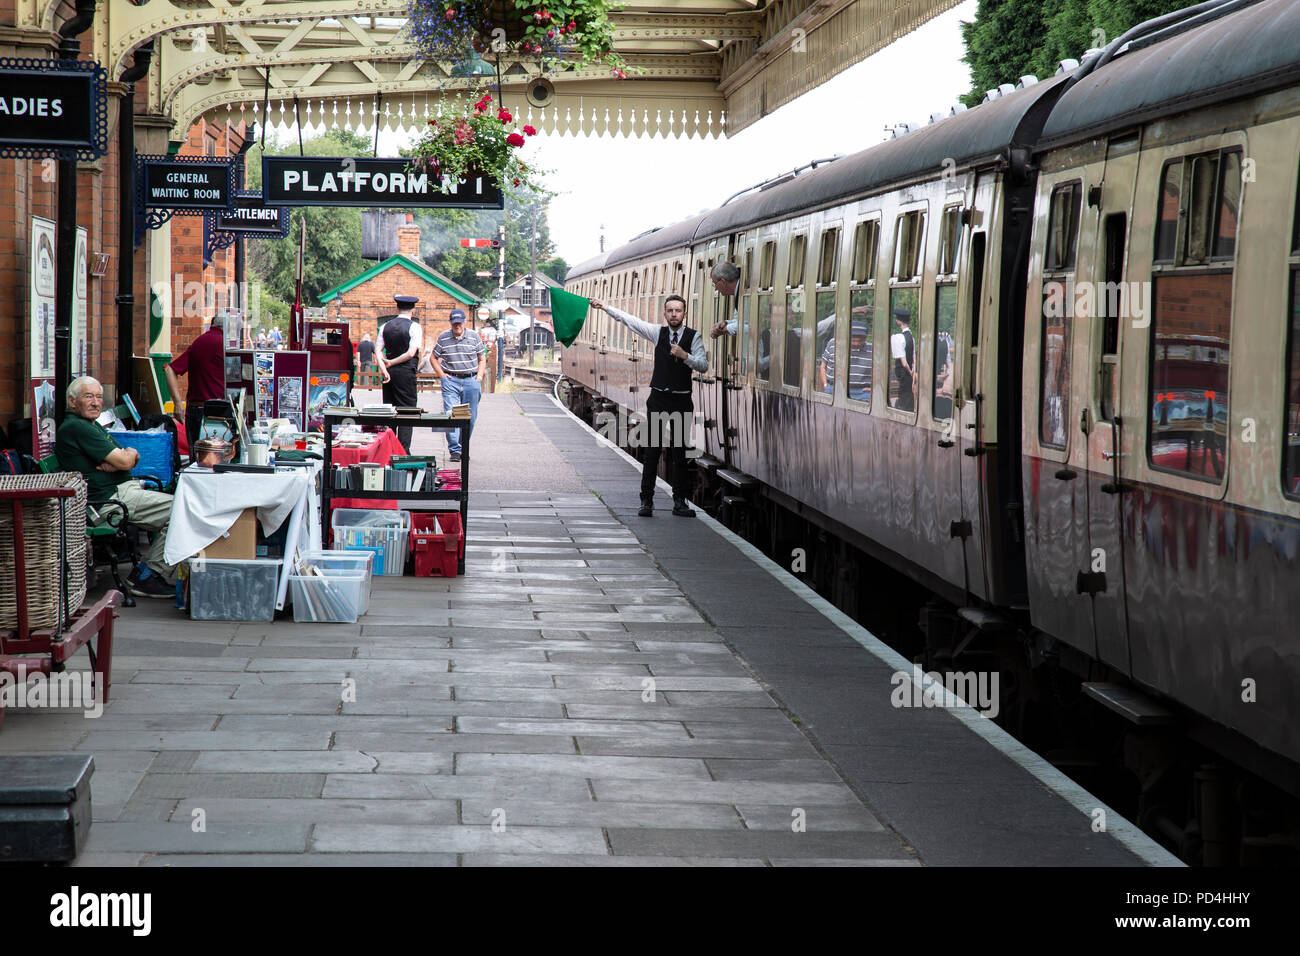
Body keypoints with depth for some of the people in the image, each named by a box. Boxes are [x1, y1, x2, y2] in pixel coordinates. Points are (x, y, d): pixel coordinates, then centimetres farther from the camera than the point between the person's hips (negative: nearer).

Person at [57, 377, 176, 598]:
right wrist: (129, 453, 7)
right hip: (111, 499, -11)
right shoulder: (75, 428, -12)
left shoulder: (94, 426, 22)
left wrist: (123, 457, -7)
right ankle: (147, 577, -12)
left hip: (125, 490, 11)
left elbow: (132, 459, 16)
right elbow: (125, 462, -16)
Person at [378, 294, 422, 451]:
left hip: (389, 373, 5)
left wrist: (383, 367, -9)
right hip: (406, 373, -5)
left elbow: (378, 351, 0)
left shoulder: (385, 326, 9)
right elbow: (411, 353, -14)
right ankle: (404, 451, -9)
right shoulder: (414, 326, -6)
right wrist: (391, 362, -6)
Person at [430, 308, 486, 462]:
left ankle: (464, 448, 18)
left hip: (471, 380, 1)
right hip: (451, 380, -1)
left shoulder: (474, 336, 6)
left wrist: (479, 376, 1)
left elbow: (482, 359, 13)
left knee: (470, 417, 4)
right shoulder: (443, 338, 3)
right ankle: (454, 450, -14)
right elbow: (434, 358, 13)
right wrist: (441, 374, 1)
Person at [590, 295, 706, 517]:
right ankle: (646, 500, -2)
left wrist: (685, 356, -18)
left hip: (681, 400, -1)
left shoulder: (694, 337, 3)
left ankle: (679, 501, 7)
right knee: (652, 450, -4)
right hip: (658, 399, 1)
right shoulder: (658, 333, 7)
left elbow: (703, 366, -3)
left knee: (679, 452, 2)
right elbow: (629, 320, 7)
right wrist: (604, 307, 4)